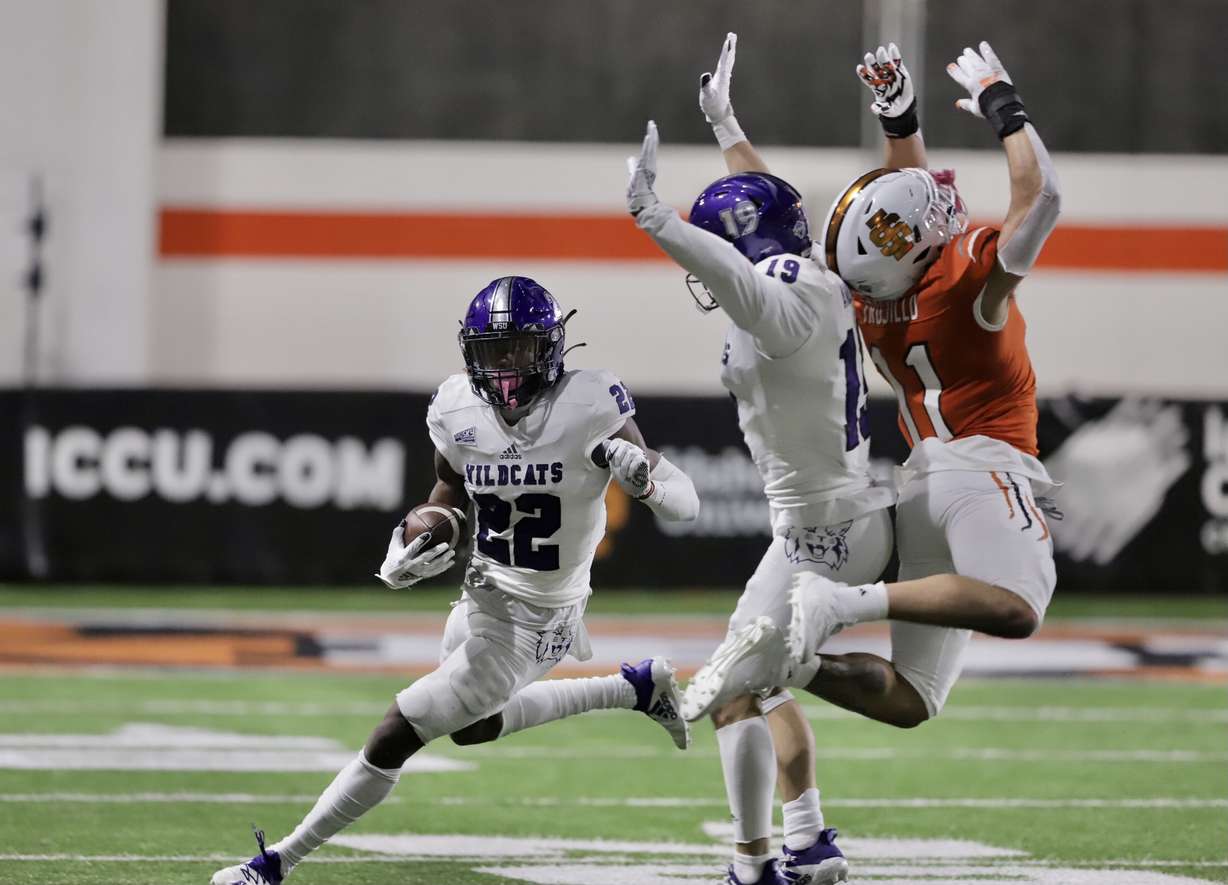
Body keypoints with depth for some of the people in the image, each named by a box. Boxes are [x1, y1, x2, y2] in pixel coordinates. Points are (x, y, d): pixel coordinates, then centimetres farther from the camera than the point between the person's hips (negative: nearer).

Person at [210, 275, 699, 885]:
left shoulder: (590, 406, -22)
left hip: (525, 630, -8)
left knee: (393, 738, -5)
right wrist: (404, 558, -12)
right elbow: (444, 507, 9)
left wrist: (642, 476, -40)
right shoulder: (460, 411, -8)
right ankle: (635, 688, 38)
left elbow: (685, 505, -18)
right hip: (480, 600, 8)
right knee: (473, 725, 32)